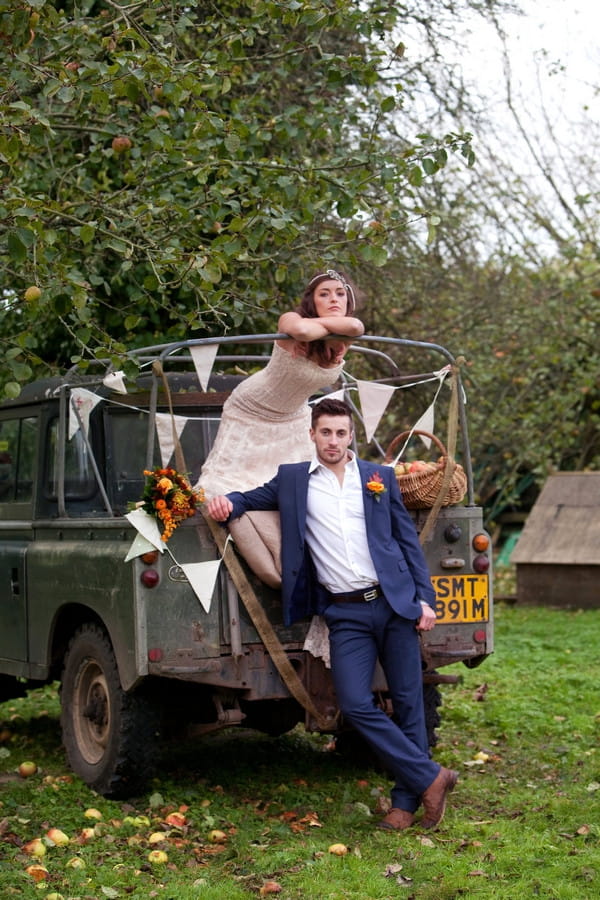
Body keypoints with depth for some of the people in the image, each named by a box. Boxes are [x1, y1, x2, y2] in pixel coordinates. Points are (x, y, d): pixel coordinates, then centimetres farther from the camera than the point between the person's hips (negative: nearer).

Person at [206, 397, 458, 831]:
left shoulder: (380, 477, 9)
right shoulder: (291, 479, 10)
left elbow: (408, 540, 9)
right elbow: (254, 497, 20)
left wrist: (425, 598, 1)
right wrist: (226, 501, -5)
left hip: (394, 602, 0)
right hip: (345, 615, 0)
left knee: (407, 702, 2)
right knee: (355, 704, -11)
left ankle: (408, 800, 14)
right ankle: (431, 778, 1)